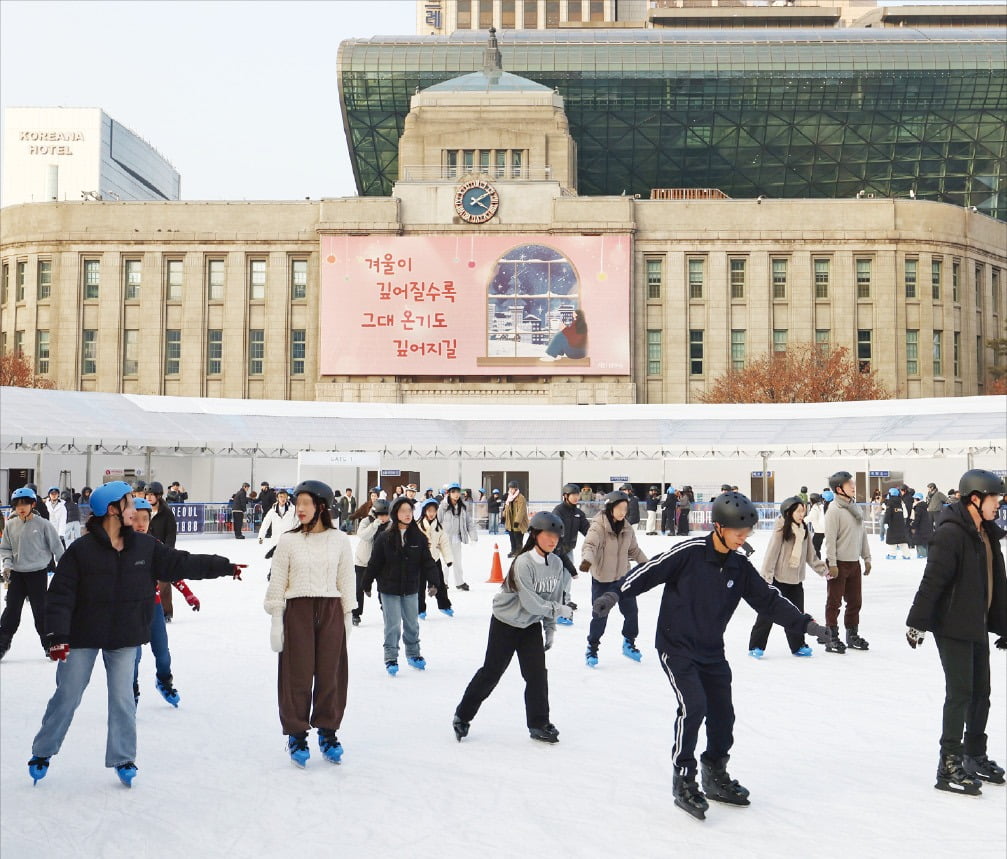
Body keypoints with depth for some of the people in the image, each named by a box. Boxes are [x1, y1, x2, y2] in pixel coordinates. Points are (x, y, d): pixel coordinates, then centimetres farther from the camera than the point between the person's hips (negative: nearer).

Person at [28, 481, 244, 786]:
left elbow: (182, 563, 3)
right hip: (83, 636, -3)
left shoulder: (145, 546, -2)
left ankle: (123, 759, 20)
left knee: (122, 699, 6)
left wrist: (225, 566, 2)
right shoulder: (81, 550, -14)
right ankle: (42, 753, 29)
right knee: (67, 697, 9)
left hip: (124, 639, 3)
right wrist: (57, 636, -21)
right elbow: (60, 595, -14)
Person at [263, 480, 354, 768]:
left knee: (330, 673, 5)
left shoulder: (339, 540, 2)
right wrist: (276, 621, -2)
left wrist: (347, 618, 7)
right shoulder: (288, 541, -1)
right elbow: (277, 584, 1)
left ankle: (328, 732, 21)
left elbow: (346, 582, 7)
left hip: (331, 612, 1)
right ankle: (296, 734, 15)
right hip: (297, 611, -1)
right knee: (298, 674, 1)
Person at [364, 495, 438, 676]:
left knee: (412, 623, 15)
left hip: (410, 588, 3)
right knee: (393, 625, 0)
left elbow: (427, 561, -1)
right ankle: (391, 658, 13)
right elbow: (374, 562, -4)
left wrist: (432, 581, -10)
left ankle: (413, 654, 33)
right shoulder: (384, 537, -10)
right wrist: (367, 584, 1)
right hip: (389, 588, -3)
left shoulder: (419, 537, -2)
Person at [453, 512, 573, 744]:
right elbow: (531, 603, -26)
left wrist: (550, 629, 6)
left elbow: (553, 598, 7)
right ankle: (462, 716, 19)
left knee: (537, 674, 1)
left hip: (532, 625, 6)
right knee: (491, 672, 3)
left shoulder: (556, 564, -3)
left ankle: (539, 724, 15)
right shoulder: (523, 563, -25)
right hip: (506, 623, -5)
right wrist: (560, 610, -16)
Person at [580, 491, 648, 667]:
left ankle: (629, 644, 33)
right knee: (600, 616, 0)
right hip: (602, 579, -6)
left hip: (623, 577, 6)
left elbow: (634, 550, 14)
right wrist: (587, 560, -49)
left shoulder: (627, 529, 1)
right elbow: (589, 545, -30)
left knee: (631, 611, 10)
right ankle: (592, 648, 20)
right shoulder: (598, 527, -18)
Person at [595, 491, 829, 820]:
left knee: (723, 714, 10)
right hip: (676, 646, -6)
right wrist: (615, 594, -26)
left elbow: (768, 599, 6)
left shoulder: (740, 567, 0)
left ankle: (715, 777, 31)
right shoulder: (689, 552, -17)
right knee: (693, 705, -19)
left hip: (712, 651, 6)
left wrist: (803, 623, 2)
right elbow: (650, 570, -17)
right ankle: (684, 780, -4)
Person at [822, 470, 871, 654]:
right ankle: (832, 638, 9)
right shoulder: (834, 509, -14)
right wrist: (832, 563, -19)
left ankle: (852, 634, 28)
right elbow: (830, 538, -17)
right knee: (834, 602, 1)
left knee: (855, 601, 15)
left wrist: (867, 558, 15)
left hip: (854, 562, 8)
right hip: (839, 563, -8)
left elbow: (862, 533, 16)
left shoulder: (855, 507, 10)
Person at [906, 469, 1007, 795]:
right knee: (960, 692, -7)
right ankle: (949, 767, 0)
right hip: (952, 625, -9)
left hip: (978, 626, 9)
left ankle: (974, 756, 30)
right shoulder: (950, 533, -18)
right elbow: (932, 581, -22)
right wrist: (917, 622, -24)